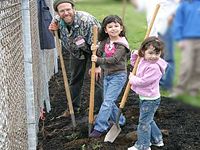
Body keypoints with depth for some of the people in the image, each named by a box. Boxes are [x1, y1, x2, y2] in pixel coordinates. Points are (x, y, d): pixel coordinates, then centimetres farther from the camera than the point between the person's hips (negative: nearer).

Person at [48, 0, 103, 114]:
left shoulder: (86, 20, -35)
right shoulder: (59, 21, -17)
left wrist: (97, 65, -27)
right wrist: (55, 30, -16)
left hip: (92, 51, -6)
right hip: (76, 52, 6)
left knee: (96, 79, -9)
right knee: (75, 80, 16)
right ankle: (74, 108, 33)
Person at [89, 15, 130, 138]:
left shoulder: (121, 44, -14)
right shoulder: (105, 42, 6)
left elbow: (114, 60, -22)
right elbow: (99, 54, 4)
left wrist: (98, 60, -24)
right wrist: (94, 50, -16)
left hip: (118, 75, -7)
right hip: (107, 75, 7)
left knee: (108, 101, -9)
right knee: (108, 101, 14)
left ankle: (99, 127, -6)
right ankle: (119, 121, 32)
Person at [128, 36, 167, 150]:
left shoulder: (155, 67, -29)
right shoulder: (143, 60, 0)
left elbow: (143, 81, -29)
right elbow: (134, 64, 23)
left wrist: (132, 79, -10)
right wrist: (134, 55, 3)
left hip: (150, 99, -10)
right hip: (145, 98, 10)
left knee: (144, 122, 2)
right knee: (148, 120, 24)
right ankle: (157, 139, 41)